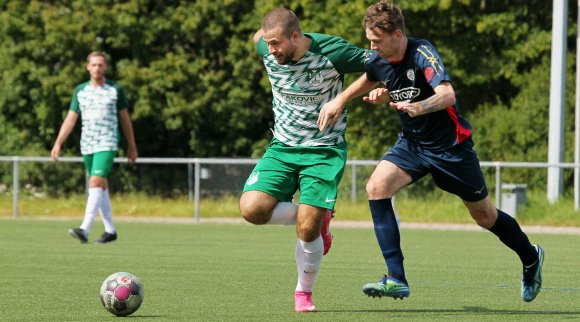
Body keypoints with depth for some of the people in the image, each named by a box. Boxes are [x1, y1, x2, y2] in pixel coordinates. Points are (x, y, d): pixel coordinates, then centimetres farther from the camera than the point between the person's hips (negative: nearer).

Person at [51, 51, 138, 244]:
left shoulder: (115, 90, 0)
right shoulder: (80, 91, 8)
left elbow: (125, 118, 7)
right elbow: (70, 119, 8)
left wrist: (132, 146, 11)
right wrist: (58, 143, -2)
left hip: (107, 145, -5)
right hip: (87, 145, 5)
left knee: (96, 183, -19)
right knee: (101, 187, 11)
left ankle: (84, 230, -28)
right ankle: (110, 230, 21)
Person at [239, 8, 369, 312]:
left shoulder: (331, 52, -20)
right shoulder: (267, 50, -6)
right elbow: (258, 34, 18)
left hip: (324, 151, -4)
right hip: (282, 148, 4)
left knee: (307, 229, -15)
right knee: (251, 208, -19)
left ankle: (304, 293, 13)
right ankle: (318, 217, 8)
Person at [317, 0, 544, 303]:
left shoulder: (421, 53, -25)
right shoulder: (378, 61, -7)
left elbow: (447, 95, -39)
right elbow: (369, 79, 19)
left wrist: (418, 107, -57)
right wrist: (340, 99, 3)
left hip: (450, 144, -5)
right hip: (412, 142, 5)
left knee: (484, 215, 9)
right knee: (376, 186, -20)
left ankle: (531, 257, 39)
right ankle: (396, 279, -20)